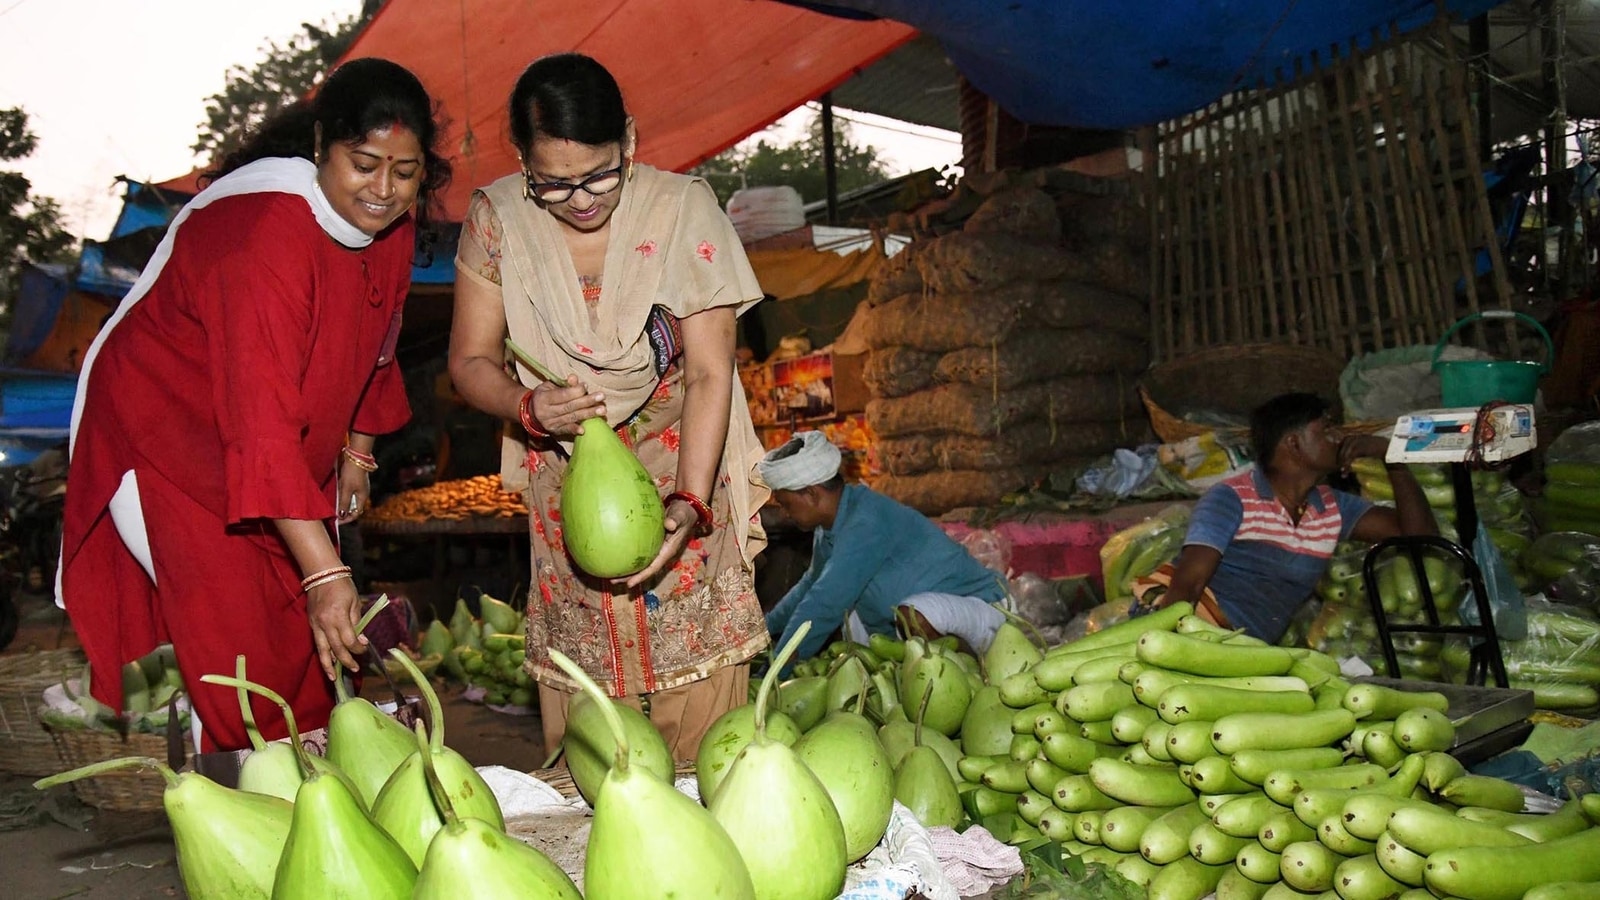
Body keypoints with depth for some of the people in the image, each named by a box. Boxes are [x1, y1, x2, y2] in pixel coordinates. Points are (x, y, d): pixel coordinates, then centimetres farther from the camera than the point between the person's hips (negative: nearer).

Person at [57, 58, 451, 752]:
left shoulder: (392, 223, -9)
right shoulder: (265, 232, -33)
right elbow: (262, 426, -40)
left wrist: (357, 448, 13)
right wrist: (323, 571, -45)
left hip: (288, 452, 7)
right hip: (169, 432, -7)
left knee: (303, 642, 7)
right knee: (226, 645, -6)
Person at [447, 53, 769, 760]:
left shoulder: (684, 209, -13)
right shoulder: (496, 219, -6)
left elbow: (709, 374, -16)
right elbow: (470, 360, -1)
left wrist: (689, 505, -29)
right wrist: (527, 405, -23)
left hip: (685, 480, -1)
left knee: (699, 725, -3)